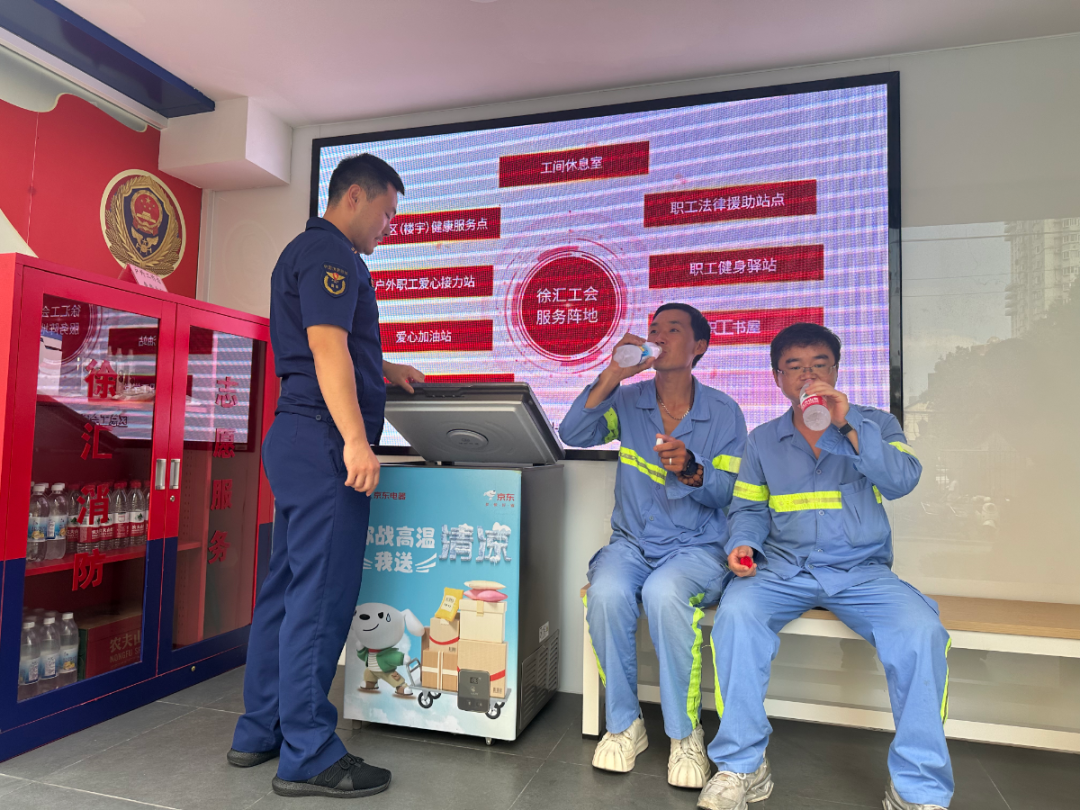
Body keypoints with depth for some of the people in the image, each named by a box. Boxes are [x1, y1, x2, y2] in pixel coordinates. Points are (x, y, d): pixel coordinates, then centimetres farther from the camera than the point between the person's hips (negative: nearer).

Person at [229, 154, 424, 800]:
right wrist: (356, 439, -24)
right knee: (322, 594, -7)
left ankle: (260, 732, 24)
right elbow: (327, 346, -19)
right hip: (324, 438, -11)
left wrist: (380, 369, 27)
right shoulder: (330, 253, -7)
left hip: (297, 438, 11)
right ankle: (308, 757, 2)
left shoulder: (306, 251, 25)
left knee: (288, 587, 13)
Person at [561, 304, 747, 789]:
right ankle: (624, 725, -6)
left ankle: (685, 735, -11)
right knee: (606, 593, -30)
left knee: (665, 593, -34)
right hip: (631, 542, 2)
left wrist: (691, 471, -24)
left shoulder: (724, 412, 2)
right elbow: (572, 436, -10)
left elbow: (730, 494, -3)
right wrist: (613, 375, -16)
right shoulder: (627, 401, 6)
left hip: (697, 548, -2)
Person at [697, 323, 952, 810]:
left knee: (922, 632, -29)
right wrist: (743, 543, -8)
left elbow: (902, 480, -10)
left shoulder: (875, 424, 8)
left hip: (862, 571, 0)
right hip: (782, 569, 1)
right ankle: (741, 767, -14)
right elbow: (749, 508, 14)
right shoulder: (763, 440, 13)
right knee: (735, 615, -29)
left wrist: (848, 425, -22)